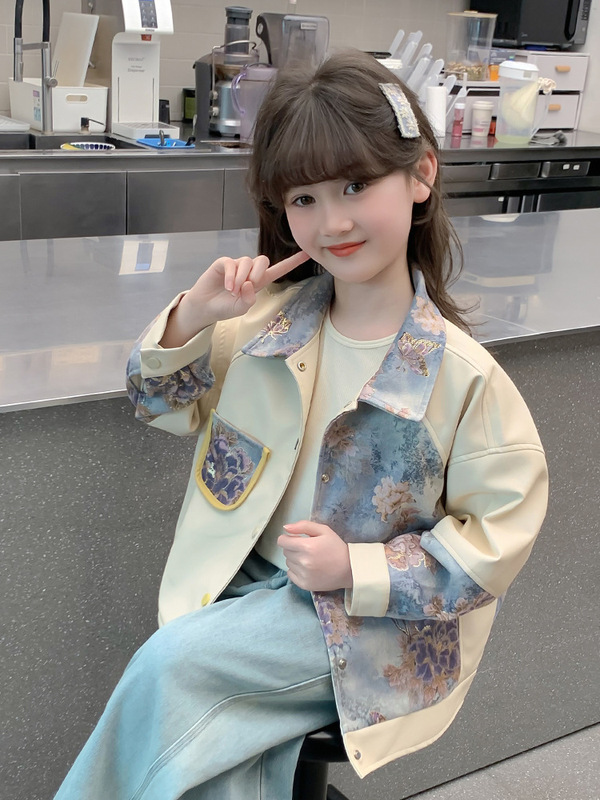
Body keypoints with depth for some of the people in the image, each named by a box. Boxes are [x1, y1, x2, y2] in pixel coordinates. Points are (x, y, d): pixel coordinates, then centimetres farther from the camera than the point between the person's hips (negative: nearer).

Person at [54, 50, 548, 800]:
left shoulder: (459, 373, -18)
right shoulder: (271, 320, -4)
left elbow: (499, 531, -11)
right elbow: (164, 404, 8)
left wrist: (355, 568, -18)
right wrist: (194, 316, -13)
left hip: (366, 619, -4)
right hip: (248, 581, 4)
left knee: (171, 662, -19)